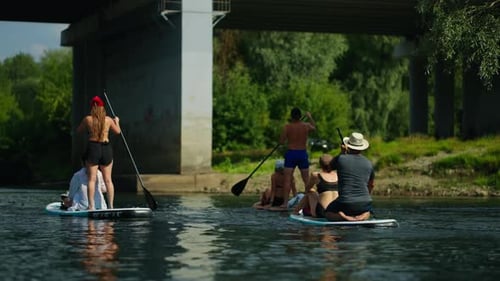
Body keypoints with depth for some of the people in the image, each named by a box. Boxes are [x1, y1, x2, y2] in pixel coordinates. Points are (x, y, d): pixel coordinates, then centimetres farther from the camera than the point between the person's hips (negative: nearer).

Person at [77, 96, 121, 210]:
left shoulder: (87, 119, -4)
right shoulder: (108, 120, 1)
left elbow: (78, 130, 11)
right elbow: (118, 131, 16)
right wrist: (117, 122, 35)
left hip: (93, 148, -2)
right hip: (106, 149, 2)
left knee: (92, 179, 0)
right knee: (108, 180, 7)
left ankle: (91, 206, -7)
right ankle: (111, 206, 6)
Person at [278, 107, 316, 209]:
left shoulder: (287, 127, -9)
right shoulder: (306, 126, -2)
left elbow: (281, 142, -8)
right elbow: (314, 127, 22)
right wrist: (310, 117, 36)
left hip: (291, 153, -2)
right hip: (303, 154, 2)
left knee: (287, 179, -3)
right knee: (306, 180, 12)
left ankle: (285, 202, -10)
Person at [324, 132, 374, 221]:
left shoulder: (341, 159, -6)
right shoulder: (368, 163, 6)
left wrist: (342, 153, 18)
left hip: (345, 202, -3)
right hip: (364, 203, 3)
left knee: (328, 213, 25)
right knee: (367, 213, 36)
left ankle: (343, 216, -9)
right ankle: (362, 217, -2)